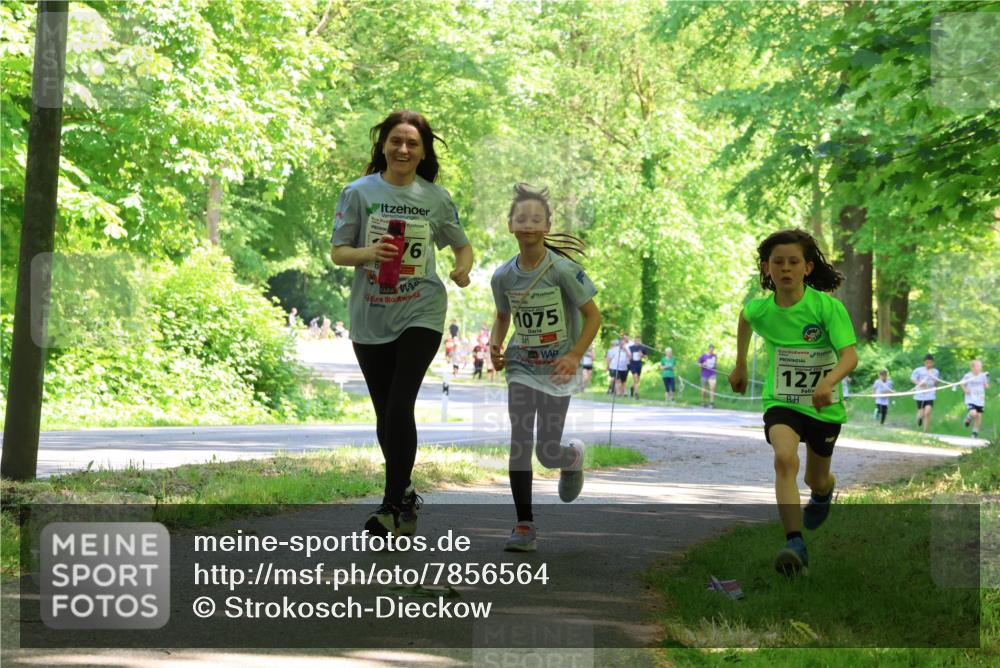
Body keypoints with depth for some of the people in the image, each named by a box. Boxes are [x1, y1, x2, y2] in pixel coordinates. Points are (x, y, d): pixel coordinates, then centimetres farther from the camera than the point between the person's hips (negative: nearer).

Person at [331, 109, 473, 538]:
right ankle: (404, 493, 28)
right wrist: (368, 253, -21)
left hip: (420, 314, -1)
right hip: (370, 318, 2)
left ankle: (395, 506, -9)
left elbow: (462, 245, 15)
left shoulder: (436, 198, 3)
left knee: (400, 407, -15)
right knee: (385, 414, 9)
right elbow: (337, 253, 0)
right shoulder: (360, 192, 1)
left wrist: (463, 269, -8)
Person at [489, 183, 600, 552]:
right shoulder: (503, 276, -4)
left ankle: (574, 455, 39)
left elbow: (593, 315, -8)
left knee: (547, 453, 1)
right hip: (521, 367, 3)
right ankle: (524, 525, -4)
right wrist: (495, 345, -6)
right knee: (519, 445, -10)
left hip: (557, 371, -3)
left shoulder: (563, 269, -16)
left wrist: (574, 356, -19)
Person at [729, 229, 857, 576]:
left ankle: (825, 490, 59)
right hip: (781, 402, 0)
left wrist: (828, 382, -47)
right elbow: (745, 317, 17)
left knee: (817, 481, 18)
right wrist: (740, 365, 22)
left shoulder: (827, 306, -20)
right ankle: (795, 544, -35)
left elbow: (850, 355, -28)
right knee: (785, 459, -30)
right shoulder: (760, 308, -9)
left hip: (823, 405, 0)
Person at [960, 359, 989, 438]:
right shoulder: (968, 376, -8)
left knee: (979, 416, 5)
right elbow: (961, 383, 7)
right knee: (973, 413, -24)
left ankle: (975, 432, 25)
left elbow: (986, 387, 3)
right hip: (970, 400, -3)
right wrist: (965, 390, -9)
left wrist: (987, 379, -13)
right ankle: (968, 418, 13)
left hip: (980, 400, 3)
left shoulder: (983, 376, -1)